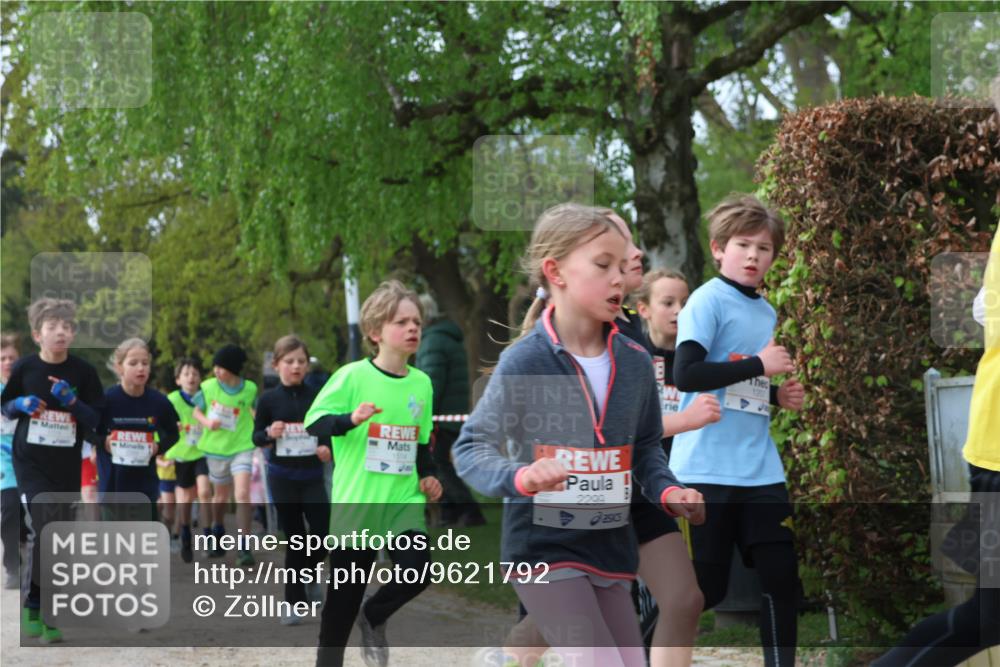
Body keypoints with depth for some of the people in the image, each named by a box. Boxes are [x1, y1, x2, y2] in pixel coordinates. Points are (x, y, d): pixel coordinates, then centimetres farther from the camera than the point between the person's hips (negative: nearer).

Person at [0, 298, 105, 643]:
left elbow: (95, 420, -1)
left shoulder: (83, 371, -3)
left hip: (67, 466, 2)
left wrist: (72, 401, -18)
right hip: (31, 463, -2)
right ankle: (33, 603, -2)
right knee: (42, 530, -17)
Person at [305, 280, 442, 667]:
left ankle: (374, 617, 15)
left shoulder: (422, 383, 6)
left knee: (418, 570, -16)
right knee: (344, 595, 4)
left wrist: (428, 475, 2)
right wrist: (350, 419, -29)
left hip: (404, 500, 4)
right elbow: (313, 422, -12)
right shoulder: (352, 376, -9)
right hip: (356, 501, -3)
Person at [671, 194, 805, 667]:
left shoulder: (767, 313, 15)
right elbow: (685, 374, -21)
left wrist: (781, 396, 5)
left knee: (782, 576, 4)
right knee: (704, 588, -2)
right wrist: (759, 365, -18)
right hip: (707, 468, -7)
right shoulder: (708, 300, -8)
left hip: (760, 469, 7)